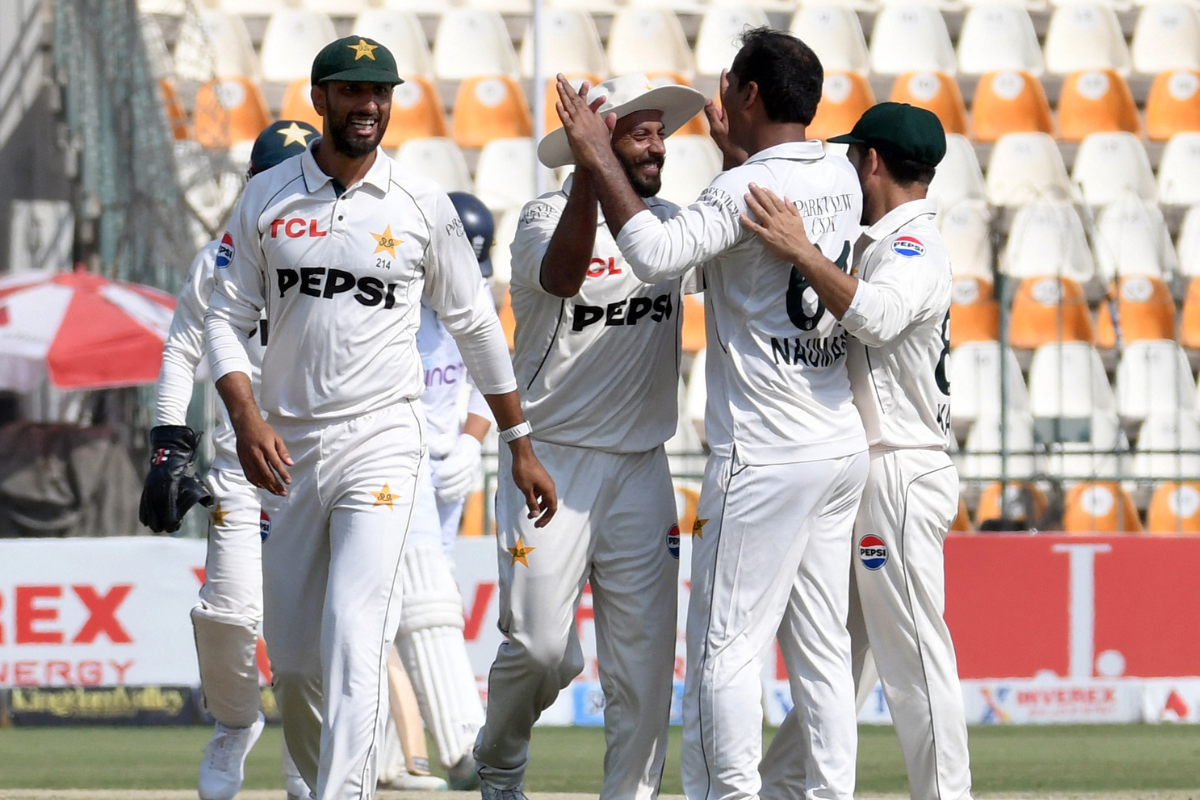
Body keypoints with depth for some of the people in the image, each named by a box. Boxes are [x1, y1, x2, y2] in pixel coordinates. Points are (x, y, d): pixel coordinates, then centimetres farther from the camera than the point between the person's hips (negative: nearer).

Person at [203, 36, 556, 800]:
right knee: (292, 653, 7)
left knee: (354, 635, -18)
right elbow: (226, 318, 4)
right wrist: (246, 416, -13)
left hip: (382, 439, -3)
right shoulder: (267, 198, 4)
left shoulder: (422, 204, 1)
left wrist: (521, 444, 10)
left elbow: (475, 326, 9)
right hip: (289, 445, 3)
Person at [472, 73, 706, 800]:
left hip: (641, 469, 5)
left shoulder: (671, 223, 10)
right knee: (542, 646, -9)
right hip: (552, 460, -5)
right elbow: (562, 275, -29)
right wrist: (590, 170, -36)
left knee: (645, 658, -1)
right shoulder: (546, 217, -8)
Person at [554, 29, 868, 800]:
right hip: (844, 448, 8)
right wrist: (732, 148, 37)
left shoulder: (746, 189, -16)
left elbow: (656, 253, -29)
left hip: (766, 459, -8)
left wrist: (598, 157, -21)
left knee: (726, 645, -5)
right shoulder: (842, 179, 9)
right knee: (821, 648, 11)